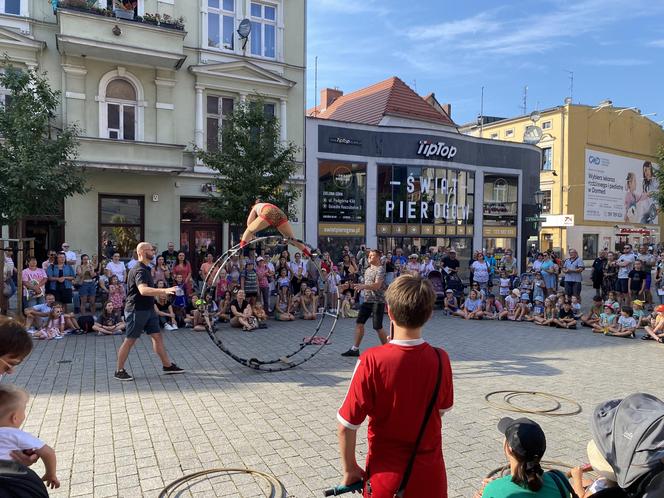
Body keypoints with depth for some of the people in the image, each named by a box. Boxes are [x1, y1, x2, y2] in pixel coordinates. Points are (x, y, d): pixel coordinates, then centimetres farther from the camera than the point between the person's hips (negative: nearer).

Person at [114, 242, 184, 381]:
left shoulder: (146, 269, 13)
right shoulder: (139, 270, -20)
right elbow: (143, 290, -38)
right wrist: (164, 291, -46)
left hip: (148, 309, 10)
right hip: (137, 310, -9)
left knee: (157, 336, 9)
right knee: (130, 340, 0)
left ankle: (167, 365, 15)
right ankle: (119, 371, 11)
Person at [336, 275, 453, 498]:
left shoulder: (371, 360, -23)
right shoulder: (440, 359, -14)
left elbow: (346, 426, -17)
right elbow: (442, 408, 4)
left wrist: (350, 469, -3)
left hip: (386, 477, -2)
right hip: (430, 475, 2)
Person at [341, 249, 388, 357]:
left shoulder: (380, 269, -11)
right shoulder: (367, 270, 15)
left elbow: (377, 285, -26)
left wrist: (363, 286, -37)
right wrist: (359, 286, 13)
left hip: (378, 302, -8)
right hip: (367, 300, 8)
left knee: (377, 327, -3)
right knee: (359, 323, 5)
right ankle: (355, 349, 12)